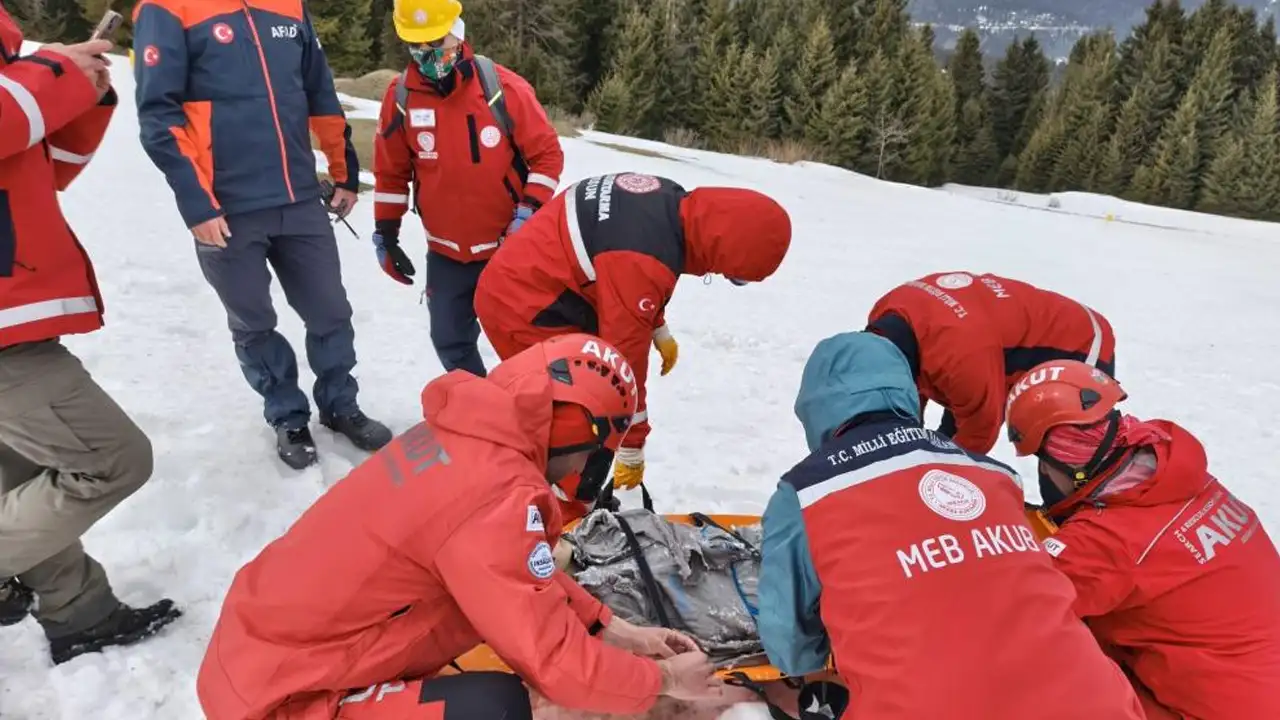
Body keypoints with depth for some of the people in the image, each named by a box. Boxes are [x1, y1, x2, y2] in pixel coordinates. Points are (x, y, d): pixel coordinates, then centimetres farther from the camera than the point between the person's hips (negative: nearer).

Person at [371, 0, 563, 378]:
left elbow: (547, 154, -9)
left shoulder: (504, 88, -14)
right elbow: (391, 173, 6)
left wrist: (528, 215, -17)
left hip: (510, 248, -3)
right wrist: (386, 235, 7)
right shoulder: (400, 98, -4)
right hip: (446, 254, 4)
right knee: (450, 341, 12)